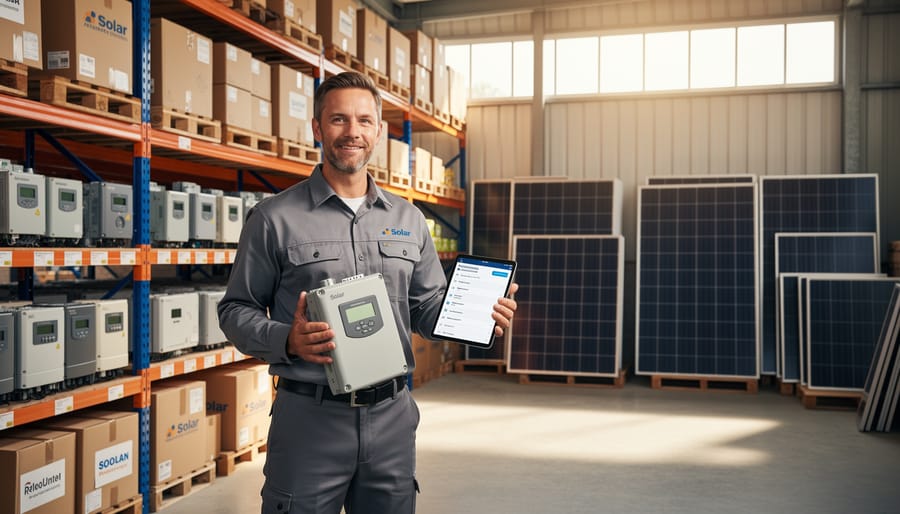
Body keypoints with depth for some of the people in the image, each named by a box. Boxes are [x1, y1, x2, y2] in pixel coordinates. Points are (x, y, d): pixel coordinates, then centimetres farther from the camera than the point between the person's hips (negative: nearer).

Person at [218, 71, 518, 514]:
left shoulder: (408, 219, 10)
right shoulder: (274, 218, -2)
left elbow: (427, 308, 14)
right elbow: (236, 310, -1)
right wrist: (288, 340, -20)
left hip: (392, 416, 4)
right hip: (309, 416, -3)